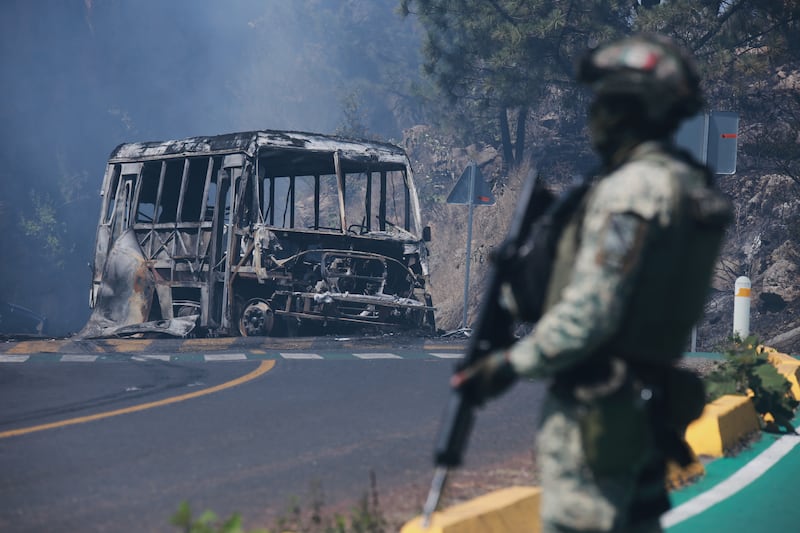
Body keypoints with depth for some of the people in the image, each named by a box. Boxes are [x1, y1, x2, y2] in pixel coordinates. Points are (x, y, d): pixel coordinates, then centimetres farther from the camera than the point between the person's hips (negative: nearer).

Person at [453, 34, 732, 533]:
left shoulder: (630, 190, -18)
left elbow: (588, 314, -21)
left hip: (593, 411, -9)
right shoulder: (691, 186, 10)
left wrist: (509, 365, -11)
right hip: (648, 410, 9)